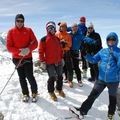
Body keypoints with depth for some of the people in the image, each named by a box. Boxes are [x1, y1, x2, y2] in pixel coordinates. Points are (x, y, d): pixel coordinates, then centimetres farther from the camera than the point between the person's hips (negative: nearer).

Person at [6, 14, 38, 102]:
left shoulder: (28, 30, 1)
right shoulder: (11, 32, 1)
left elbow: (35, 43, -3)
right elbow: (9, 47, -4)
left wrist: (28, 49, -22)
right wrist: (19, 51, -19)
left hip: (28, 58, -1)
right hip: (17, 58, 1)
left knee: (30, 76, -6)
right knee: (22, 77, 9)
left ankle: (34, 93, 16)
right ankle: (25, 94, 25)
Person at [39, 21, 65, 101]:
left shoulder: (57, 39, 10)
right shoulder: (44, 39, -6)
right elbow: (41, 51, -7)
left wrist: (62, 58, 16)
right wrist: (42, 61, -11)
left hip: (59, 62, 5)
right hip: (49, 63, -5)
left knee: (60, 76, 13)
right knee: (52, 77, -1)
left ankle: (59, 89, 34)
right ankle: (51, 92, 19)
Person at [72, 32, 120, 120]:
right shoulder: (103, 51, 5)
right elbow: (93, 60, 7)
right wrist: (85, 54, -7)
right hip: (101, 79, 2)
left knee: (112, 97, 17)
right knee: (93, 95, 4)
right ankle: (83, 111, 11)